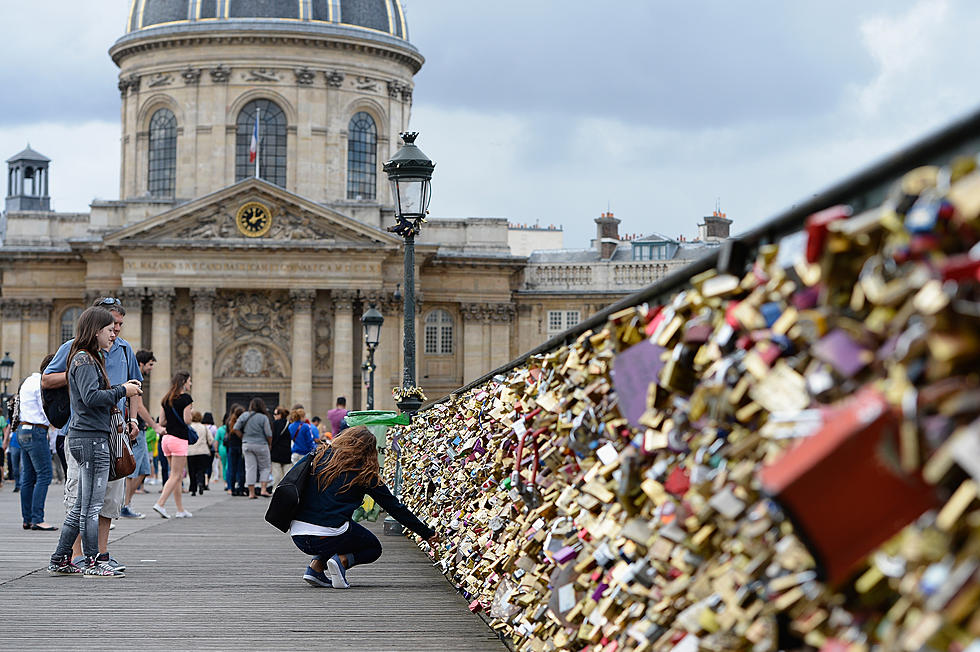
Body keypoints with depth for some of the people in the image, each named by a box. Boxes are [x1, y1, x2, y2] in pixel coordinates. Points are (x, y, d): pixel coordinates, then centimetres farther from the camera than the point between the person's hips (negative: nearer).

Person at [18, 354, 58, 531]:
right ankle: (37, 519, -15)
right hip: (36, 431, -10)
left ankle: (27, 519, 8)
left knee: (28, 477, 8)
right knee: (44, 475, -10)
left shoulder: (28, 381, 19)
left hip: (23, 430, 10)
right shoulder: (42, 384, -11)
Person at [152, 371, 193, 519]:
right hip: (179, 439, -7)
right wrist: (191, 412, 7)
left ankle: (180, 509, 14)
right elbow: (186, 421, -12)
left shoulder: (166, 399, 12)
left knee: (177, 475, 12)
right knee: (176, 476, -5)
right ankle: (160, 504, -16)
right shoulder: (186, 398, -8)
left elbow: (161, 421, 11)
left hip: (166, 439, 7)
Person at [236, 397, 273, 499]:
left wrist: (244, 438, 10)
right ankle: (263, 489, 0)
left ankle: (251, 492, 4)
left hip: (246, 445, 3)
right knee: (264, 467, 11)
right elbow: (269, 434, -11)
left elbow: (236, 429, 1)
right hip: (261, 445, -3)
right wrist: (270, 444, 5)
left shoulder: (244, 415, 1)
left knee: (250, 468, 6)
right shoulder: (263, 418, -10)